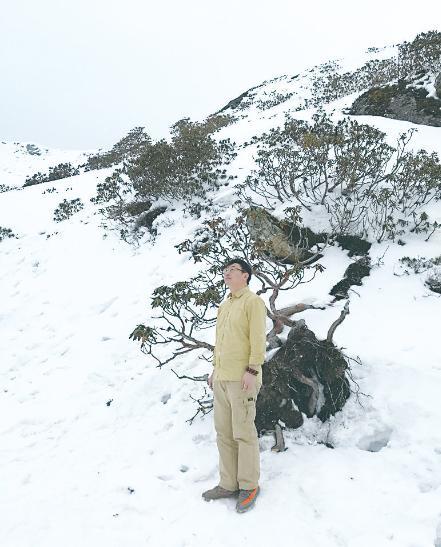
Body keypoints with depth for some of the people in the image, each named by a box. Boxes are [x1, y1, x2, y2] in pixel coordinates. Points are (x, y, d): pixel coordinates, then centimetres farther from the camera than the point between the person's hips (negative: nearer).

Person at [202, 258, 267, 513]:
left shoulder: (253, 301, -6)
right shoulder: (224, 306, 19)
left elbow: (258, 338, -13)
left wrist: (252, 370, -19)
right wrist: (215, 369, 18)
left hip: (242, 378, -8)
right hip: (221, 378, 8)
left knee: (243, 432, -2)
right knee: (224, 432, 11)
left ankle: (249, 486, 11)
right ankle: (229, 484, 21)